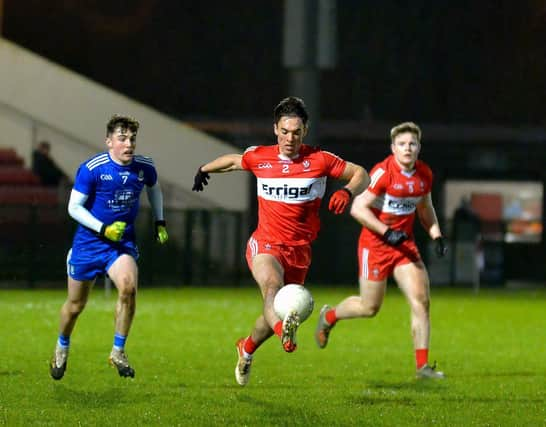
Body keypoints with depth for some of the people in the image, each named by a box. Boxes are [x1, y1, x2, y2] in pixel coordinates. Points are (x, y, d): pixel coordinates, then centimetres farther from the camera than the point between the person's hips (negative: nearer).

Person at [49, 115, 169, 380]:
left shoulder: (144, 168, -3)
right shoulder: (91, 169, -16)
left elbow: (154, 189, 21)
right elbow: (74, 207, -12)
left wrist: (159, 222, 15)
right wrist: (103, 229, -22)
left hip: (123, 242, 2)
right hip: (88, 242, -2)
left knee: (128, 287, -27)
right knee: (76, 305, 9)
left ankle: (118, 353, -13)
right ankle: (61, 348, 40)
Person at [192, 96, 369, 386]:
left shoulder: (320, 160, -4)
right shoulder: (258, 157, 0)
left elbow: (361, 174, 3)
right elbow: (232, 161, 23)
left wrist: (347, 192, -18)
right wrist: (204, 170, 35)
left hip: (300, 250, 2)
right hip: (265, 244, -2)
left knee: (273, 312, 11)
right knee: (273, 286, -34)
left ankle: (247, 348, 43)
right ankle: (284, 331, -65)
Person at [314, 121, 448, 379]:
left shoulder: (424, 175, 2)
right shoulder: (383, 172, -18)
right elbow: (358, 208, -19)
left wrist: (436, 236, 8)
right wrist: (386, 232, -25)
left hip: (405, 244, 5)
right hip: (375, 243, -5)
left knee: (421, 301, -9)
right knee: (370, 307, 5)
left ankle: (422, 366, -6)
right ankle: (329, 317, 37)